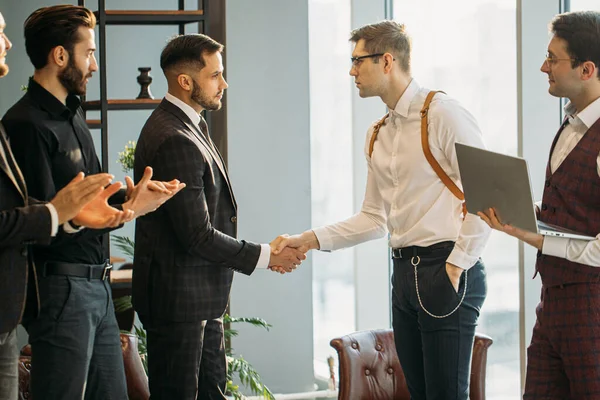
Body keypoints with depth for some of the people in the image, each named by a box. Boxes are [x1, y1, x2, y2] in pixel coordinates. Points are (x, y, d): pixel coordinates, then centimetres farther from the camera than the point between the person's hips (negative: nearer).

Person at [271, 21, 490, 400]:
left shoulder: (443, 114, -9)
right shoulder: (378, 136, 16)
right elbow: (375, 217, 19)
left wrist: (456, 266, -16)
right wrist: (311, 239, 9)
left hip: (447, 272, -8)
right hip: (405, 272, 8)